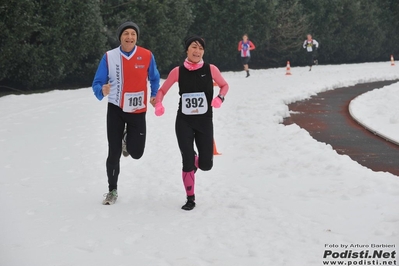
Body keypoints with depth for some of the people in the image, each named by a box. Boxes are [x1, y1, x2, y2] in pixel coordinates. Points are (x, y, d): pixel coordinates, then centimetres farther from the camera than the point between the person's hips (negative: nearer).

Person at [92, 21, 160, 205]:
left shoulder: (147, 56, -7)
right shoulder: (109, 57, -8)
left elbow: (154, 78, 10)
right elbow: (97, 83, -7)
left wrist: (154, 95, -4)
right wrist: (102, 91, -28)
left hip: (137, 111, 1)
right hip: (116, 109, -1)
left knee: (136, 153, 2)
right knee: (113, 153, 0)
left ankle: (127, 140, 39)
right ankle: (112, 190, 18)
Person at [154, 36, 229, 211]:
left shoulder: (210, 69, -5)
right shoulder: (178, 71, -5)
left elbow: (224, 85, 11)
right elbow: (162, 90, 6)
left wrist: (220, 98, -10)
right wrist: (158, 104, -15)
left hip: (204, 122, 1)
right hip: (184, 122, 0)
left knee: (206, 165, 1)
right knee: (187, 163, -5)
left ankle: (195, 160, 39)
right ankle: (190, 199, 14)